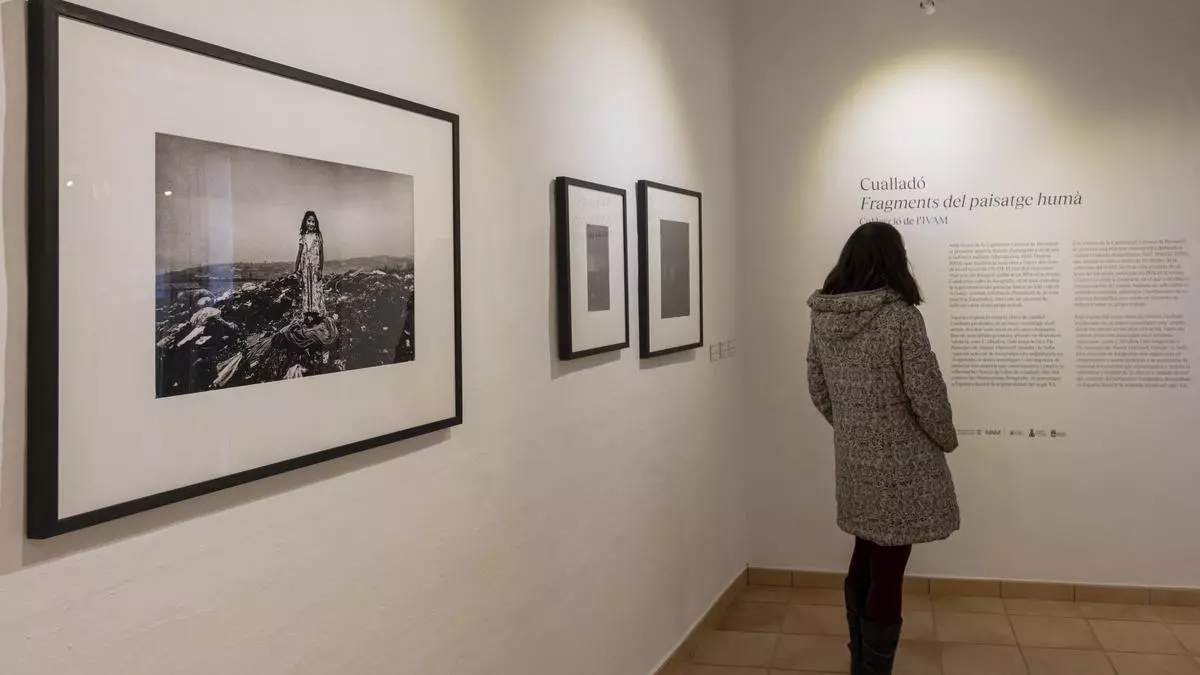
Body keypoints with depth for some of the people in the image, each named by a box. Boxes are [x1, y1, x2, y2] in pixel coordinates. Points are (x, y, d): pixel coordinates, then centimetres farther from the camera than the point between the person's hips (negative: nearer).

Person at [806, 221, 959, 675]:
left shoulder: (823, 317, 0)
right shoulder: (900, 316, -18)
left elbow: (818, 390, 8)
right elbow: (927, 394, -15)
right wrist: (947, 440, 4)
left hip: (854, 461, 6)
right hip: (899, 464, -6)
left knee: (866, 556, 22)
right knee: (887, 570, 4)